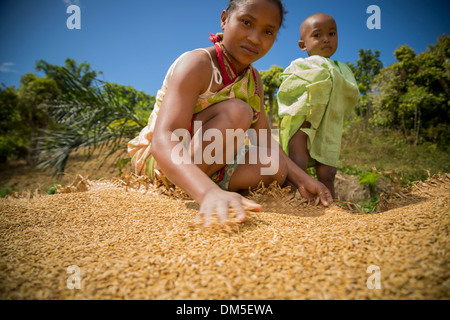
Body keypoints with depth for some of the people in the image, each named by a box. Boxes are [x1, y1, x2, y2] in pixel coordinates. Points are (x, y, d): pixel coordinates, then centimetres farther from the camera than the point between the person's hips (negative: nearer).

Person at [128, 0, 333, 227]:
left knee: (276, 170, -9)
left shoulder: (253, 79, 1)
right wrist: (208, 192, -55)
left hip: (201, 165, 7)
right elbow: (163, 142, -36)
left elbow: (264, 140, 2)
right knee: (237, 111, -27)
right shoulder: (196, 64, -23)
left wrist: (302, 179, -14)